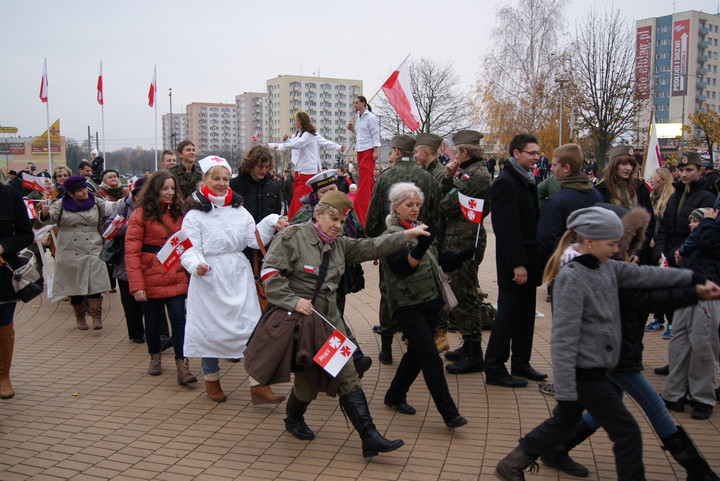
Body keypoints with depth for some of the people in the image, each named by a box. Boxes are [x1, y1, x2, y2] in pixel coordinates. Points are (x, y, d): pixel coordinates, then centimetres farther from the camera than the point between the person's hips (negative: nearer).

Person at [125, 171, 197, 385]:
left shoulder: (177, 213, 9)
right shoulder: (141, 215, -7)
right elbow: (131, 252, -11)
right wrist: (136, 285, -18)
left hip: (176, 278, 3)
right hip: (151, 280, -3)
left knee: (179, 319, -7)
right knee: (153, 321, 12)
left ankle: (182, 366, -6)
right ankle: (155, 357, 36)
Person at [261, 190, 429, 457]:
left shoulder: (339, 244, 11)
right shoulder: (292, 237, -8)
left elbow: (371, 247, 7)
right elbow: (270, 272, -14)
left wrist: (407, 235, 0)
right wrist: (293, 300, -22)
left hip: (329, 318, 6)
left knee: (347, 375, -1)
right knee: (308, 378, 5)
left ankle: (369, 436, -2)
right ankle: (293, 419, 36)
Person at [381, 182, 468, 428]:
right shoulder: (391, 235, -8)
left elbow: (437, 262, 22)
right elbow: (401, 267, -22)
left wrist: (464, 256, 11)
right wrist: (419, 250, -39)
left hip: (430, 301, 8)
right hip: (407, 305, -7)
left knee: (416, 353, 13)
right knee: (431, 357, -10)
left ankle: (395, 396, 29)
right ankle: (449, 413, -7)